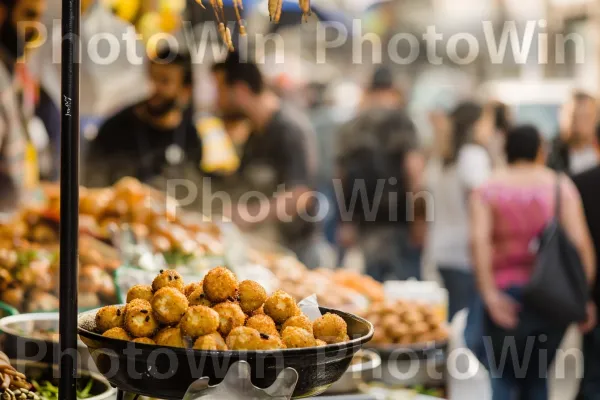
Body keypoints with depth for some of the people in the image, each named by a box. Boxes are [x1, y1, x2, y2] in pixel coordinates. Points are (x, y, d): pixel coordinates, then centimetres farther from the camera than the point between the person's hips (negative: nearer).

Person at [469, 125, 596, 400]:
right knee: (536, 376, 16)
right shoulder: (561, 186, 5)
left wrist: (489, 294, -17)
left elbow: (479, 240, -13)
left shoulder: (487, 190, 4)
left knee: (503, 377, 7)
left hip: (505, 295, -1)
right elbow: (580, 241, -7)